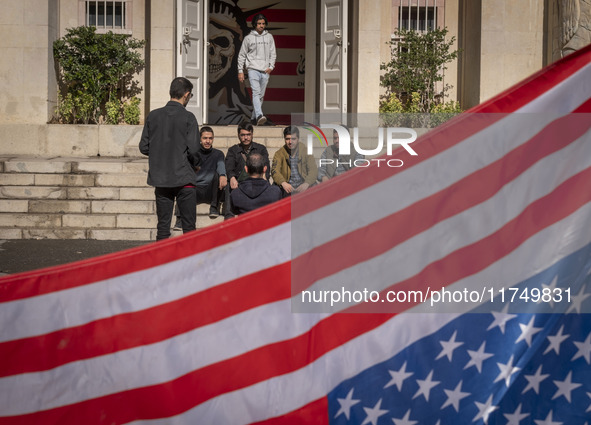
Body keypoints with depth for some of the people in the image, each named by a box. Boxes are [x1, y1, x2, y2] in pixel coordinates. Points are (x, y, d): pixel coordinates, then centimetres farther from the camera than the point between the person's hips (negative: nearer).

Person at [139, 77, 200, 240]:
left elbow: (143, 147, 5)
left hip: (160, 179, 4)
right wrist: (196, 164, 8)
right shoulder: (188, 118, -9)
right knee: (189, 226, 4)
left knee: (163, 226, 9)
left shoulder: (153, 116, 3)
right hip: (184, 178, -4)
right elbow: (193, 150, -12)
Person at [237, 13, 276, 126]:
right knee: (256, 92, -20)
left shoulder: (269, 37, 12)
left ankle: (254, 117, 17)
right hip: (253, 69, -3)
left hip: (265, 71, 3)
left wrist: (271, 66, -1)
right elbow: (241, 55, 8)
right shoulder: (248, 38, 5)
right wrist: (240, 71, 3)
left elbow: (273, 53, 15)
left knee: (261, 95, 6)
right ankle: (259, 116, -35)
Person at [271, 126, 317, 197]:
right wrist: (283, 183, -29)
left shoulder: (306, 152, 10)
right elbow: (275, 170, -6)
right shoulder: (279, 154, 9)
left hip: (302, 188, 0)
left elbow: (313, 170, -1)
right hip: (287, 189, 0)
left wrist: (306, 184, -23)